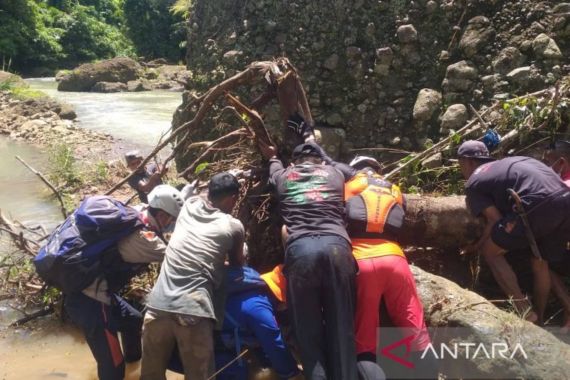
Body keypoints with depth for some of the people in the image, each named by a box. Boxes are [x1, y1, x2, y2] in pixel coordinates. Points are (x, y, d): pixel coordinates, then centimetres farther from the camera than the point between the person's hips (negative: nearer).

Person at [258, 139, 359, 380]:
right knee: (341, 328, 7)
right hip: (336, 246, 1)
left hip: (299, 249, 0)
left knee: (308, 330, 7)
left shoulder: (283, 176, 24)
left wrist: (272, 157, 71)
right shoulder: (336, 173, 25)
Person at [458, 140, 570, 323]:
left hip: (541, 206, -8)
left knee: (490, 251, 10)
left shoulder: (473, 182, 11)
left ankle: (524, 311, 7)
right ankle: (538, 320, 35)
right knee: (540, 263, 24)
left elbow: (495, 220, 3)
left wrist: (476, 245, 17)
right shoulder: (506, 163, 32)